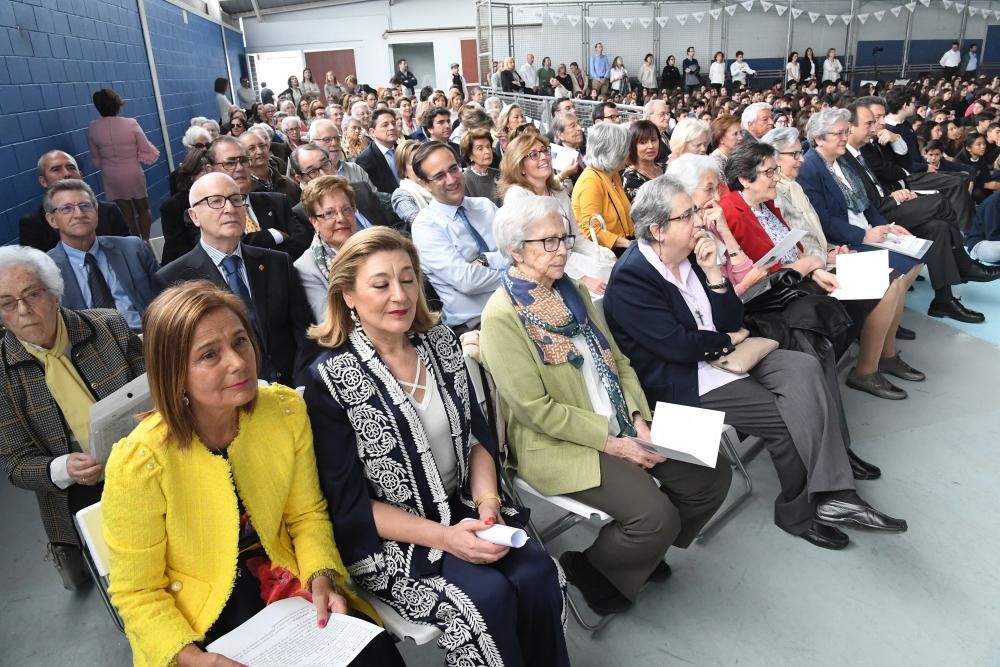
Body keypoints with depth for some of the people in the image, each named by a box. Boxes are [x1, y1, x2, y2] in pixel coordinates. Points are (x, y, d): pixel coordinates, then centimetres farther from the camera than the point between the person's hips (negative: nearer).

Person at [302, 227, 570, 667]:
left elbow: (478, 435, 7)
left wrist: (487, 502, -10)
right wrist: (443, 536, -20)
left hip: (462, 510, 5)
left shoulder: (439, 341, 1)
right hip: (387, 540, -4)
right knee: (488, 596, -24)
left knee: (536, 574, -18)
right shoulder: (330, 378, -14)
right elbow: (348, 504, -13)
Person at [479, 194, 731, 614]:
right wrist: (610, 441, -16)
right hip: (558, 444, -7)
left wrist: (638, 417, -4)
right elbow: (535, 408, -18)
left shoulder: (573, 292, 9)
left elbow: (618, 360, 11)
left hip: (620, 429, 8)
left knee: (712, 477, -3)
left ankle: (641, 550, 21)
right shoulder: (502, 316, -15)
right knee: (656, 516, -22)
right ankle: (587, 569, 8)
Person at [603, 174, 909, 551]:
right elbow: (677, 345, -21)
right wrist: (729, 339, -5)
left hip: (723, 357, 8)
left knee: (803, 369, -14)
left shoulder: (690, 255, 5)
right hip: (684, 382, -7)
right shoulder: (629, 279, -17)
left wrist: (712, 273, -10)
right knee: (788, 417, -15)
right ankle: (799, 512, 11)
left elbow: (732, 320, 5)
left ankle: (832, 495, -13)